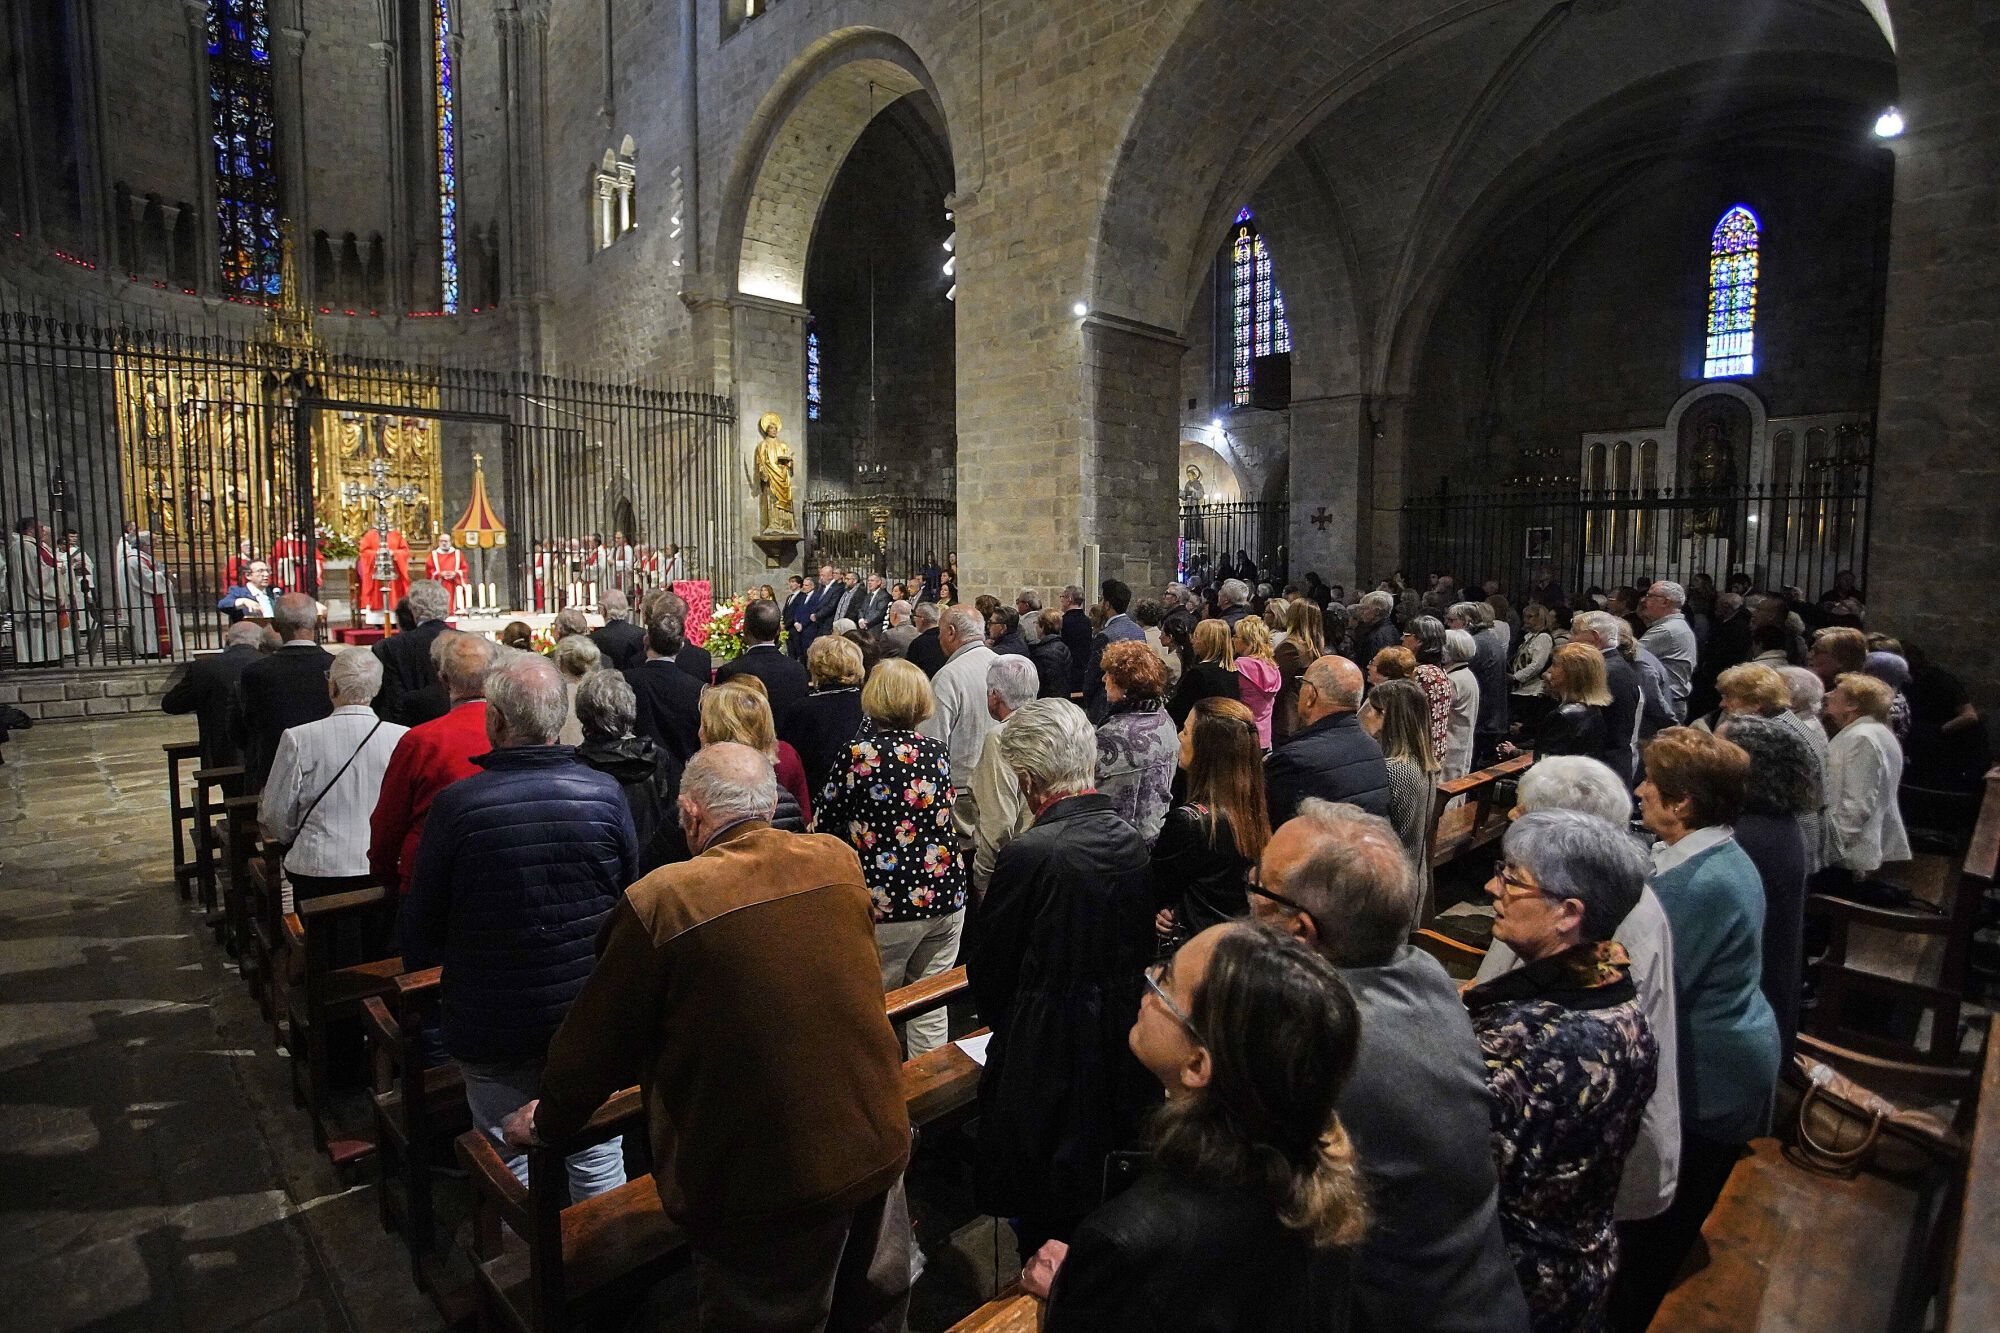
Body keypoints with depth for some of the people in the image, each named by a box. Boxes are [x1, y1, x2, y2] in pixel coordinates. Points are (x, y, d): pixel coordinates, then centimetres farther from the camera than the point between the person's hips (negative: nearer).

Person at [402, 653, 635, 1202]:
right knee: (596, 1154, 17)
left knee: (509, 1161, 19)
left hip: (494, 1024, -1)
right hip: (590, 1014, 2)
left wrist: (422, 973, 16)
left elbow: (421, 927, -5)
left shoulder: (456, 805, -17)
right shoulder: (605, 794, -11)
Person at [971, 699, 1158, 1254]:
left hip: (1045, 1063, -6)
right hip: (1120, 1056, 7)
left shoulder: (1028, 854, -24)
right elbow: (1140, 949, 7)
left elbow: (988, 975, -11)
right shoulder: (1131, 840, -5)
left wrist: (1002, 1023, 9)